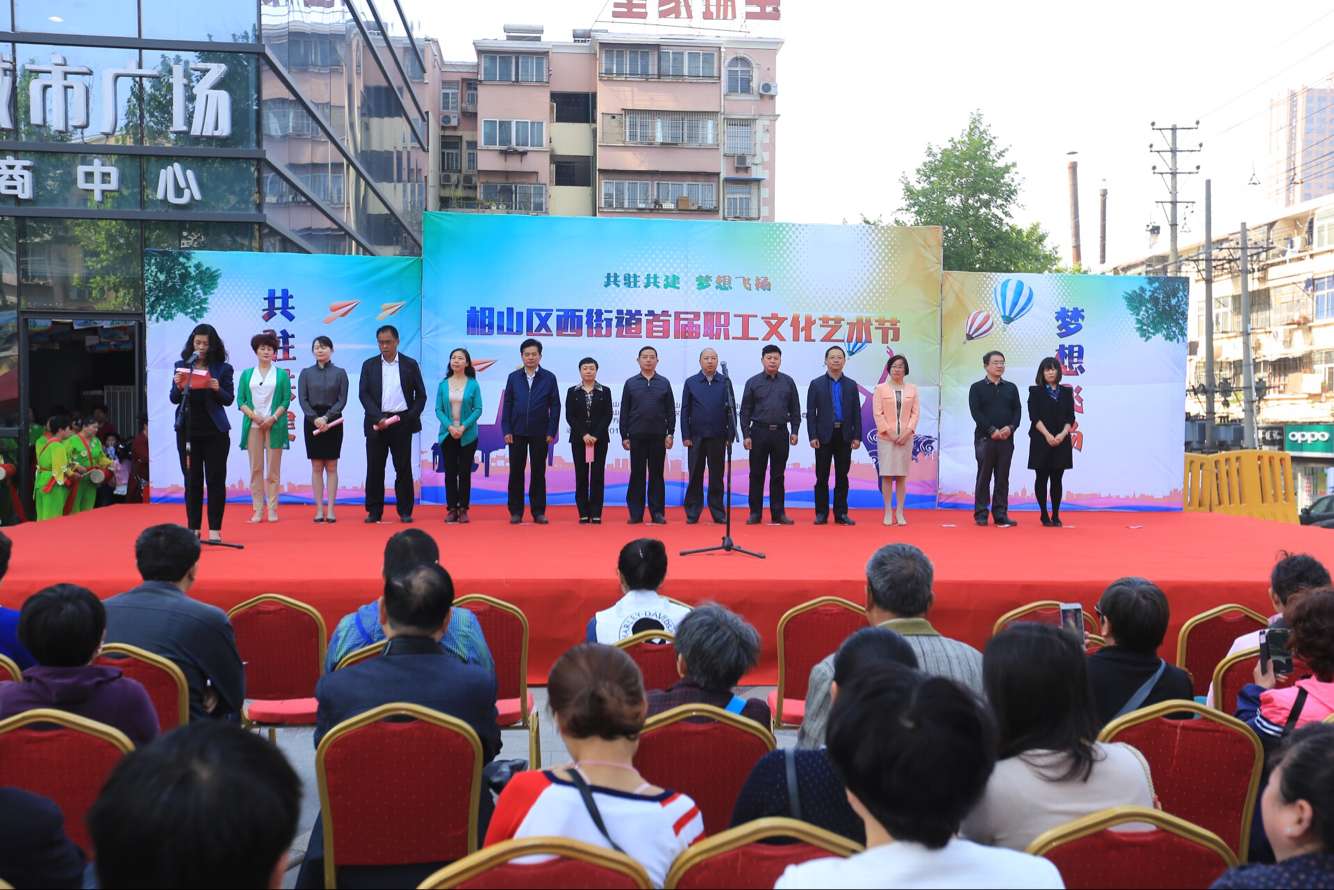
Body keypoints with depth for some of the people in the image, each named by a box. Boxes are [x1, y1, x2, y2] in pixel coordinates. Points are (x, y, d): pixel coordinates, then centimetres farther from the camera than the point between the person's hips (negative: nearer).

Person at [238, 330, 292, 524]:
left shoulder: (282, 374, 8)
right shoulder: (247, 374, 12)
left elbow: (286, 400, 2)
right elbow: (240, 400, 6)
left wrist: (273, 418, -11)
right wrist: (253, 415, -10)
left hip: (275, 425, -1)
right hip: (253, 425, 1)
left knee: (273, 469, -1)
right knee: (256, 468, 0)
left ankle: (272, 509, 3)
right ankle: (258, 510, 4)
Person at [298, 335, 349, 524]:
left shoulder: (340, 373, 3)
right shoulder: (306, 373, 6)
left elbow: (342, 400, -3)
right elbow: (302, 399, 0)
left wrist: (326, 417, -15)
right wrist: (315, 419, -14)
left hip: (333, 421, -1)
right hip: (312, 421, 1)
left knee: (331, 467, 1)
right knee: (316, 467, 2)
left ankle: (330, 510, 3)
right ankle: (319, 509, 6)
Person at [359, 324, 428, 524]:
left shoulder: (410, 365, 6)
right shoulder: (369, 365, 8)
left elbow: (420, 395, 7)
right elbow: (363, 394, 0)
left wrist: (412, 417, -6)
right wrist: (378, 417, -13)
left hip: (402, 423, -1)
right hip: (376, 422, 1)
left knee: (403, 468, 2)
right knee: (374, 469, 2)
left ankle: (405, 511, 9)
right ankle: (374, 511, 9)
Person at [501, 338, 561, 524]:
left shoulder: (549, 378, 1)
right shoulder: (513, 377, 5)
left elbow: (555, 406, 0)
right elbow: (507, 405, 5)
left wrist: (551, 432, -6)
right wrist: (506, 430, -3)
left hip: (539, 433, -1)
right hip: (517, 432, 1)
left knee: (538, 472, 4)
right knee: (516, 472, 4)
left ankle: (538, 511, 11)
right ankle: (516, 512, 11)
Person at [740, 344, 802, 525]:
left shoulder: (788, 382, 7)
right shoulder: (753, 382, 2)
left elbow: (795, 409, 9)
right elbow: (745, 411, 1)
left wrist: (794, 431, 1)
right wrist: (746, 435, -5)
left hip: (780, 433, 1)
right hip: (759, 432, -1)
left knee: (778, 475, 6)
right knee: (756, 474, 3)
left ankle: (778, 513, 12)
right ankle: (755, 513, 9)